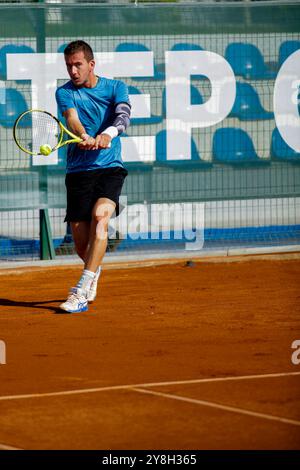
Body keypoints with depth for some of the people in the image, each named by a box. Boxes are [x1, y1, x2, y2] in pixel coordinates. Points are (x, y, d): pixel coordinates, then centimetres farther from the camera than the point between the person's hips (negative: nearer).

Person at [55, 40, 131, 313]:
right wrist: (83, 136, -38)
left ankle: (81, 294, -30)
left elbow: (124, 115, -14)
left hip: (110, 167, -1)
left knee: (100, 216, -27)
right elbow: (72, 118, -16)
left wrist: (109, 132, -36)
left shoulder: (115, 88, 4)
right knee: (81, 243, 0)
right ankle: (94, 271, 37)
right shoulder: (65, 92, 4)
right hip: (78, 170, 2)